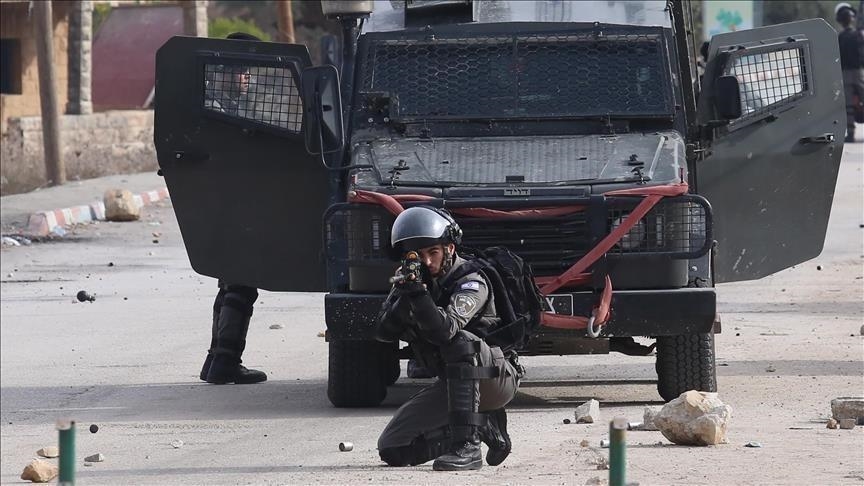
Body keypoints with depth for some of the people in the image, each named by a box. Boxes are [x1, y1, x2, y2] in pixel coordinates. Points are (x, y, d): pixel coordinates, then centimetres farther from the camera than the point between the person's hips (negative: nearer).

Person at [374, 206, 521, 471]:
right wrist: (404, 294, -28)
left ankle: (467, 445, -39)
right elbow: (383, 333, -13)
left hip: (496, 378, -7)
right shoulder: (411, 279, -1)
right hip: (451, 384, 7)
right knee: (392, 449, -3)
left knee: (459, 341, -38)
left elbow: (445, 329, -37)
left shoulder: (471, 283, -20)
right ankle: (485, 426, 9)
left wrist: (417, 291, -46)